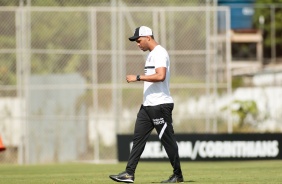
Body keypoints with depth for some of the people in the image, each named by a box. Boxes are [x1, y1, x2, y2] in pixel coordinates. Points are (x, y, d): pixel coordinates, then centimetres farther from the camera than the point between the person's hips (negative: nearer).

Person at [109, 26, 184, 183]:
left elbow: (160, 76, -27)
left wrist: (137, 77, -25)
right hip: (148, 105, 10)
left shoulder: (160, 53, -13)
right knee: (138, 138, 3)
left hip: (160, 105, -10)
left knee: (168, 140, -3)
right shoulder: (151, 54, 18)